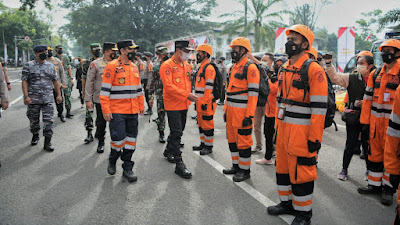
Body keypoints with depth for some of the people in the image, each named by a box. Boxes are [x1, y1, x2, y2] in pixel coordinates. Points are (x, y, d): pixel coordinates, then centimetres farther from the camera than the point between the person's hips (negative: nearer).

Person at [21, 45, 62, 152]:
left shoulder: (51, 66, 9)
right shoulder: (28, 65, 0)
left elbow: (55, 81, 13)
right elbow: (24, 81, -5)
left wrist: (59, 94, 10)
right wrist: (26, 96, -14)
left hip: (47, 99, 1)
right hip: (33, 99, -1)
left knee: (48, 120, -4)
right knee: (34, 120, 13)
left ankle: (47, 142, 2)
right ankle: (35, 136, 36)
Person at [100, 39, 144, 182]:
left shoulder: (134, 67, 13)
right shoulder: (112, 66, -7)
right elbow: (105, 90, -10)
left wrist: (141, 106, 17)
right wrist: (106, 110, -14)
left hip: (133, 111, 6)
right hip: (117, 111, -6)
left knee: (131, 139, 7)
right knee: (118, 138, -5)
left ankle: (127, 168, 18)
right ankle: (112, 161, 25)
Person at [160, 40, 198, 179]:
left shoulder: (186, 65, 12)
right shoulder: (167, 65, -13)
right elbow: (169, 86, -22)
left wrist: (189, 97, 12)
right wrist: (187, 95, -26)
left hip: (184, 105, 8)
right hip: (173, 105, -8)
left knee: (178, 131, 19)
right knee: (176, 133, -8)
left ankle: (168, 151, 41)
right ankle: (179, 164, -4)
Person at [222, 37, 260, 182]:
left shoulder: (251, 68, -11)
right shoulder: (234, 68, 17)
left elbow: (253, 94, -17)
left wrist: (249, 115, -21)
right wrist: (226, 109, 20)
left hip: (242, 112, -9)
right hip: (231, 111, 9)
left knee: (243, 141, -1)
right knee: (232, 139, 16)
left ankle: (245, 170, 11)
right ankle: (236, 165, 29)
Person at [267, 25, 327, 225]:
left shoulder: (314, 70, -12)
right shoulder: (284, 70, 13)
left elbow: (319, 107, -16)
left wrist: (315, 138, -17)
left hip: (302, 131, -8)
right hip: (283, 129, 8)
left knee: (300, 171, 2)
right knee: (282, 166, 16)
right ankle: (287, 203, 34)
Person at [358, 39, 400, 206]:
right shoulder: (375, 75, 10)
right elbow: (368, 98, 12)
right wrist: (364, 120, 8)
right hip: (376, 120, 5)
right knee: (375, 153, 12)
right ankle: (374, 184, 24)